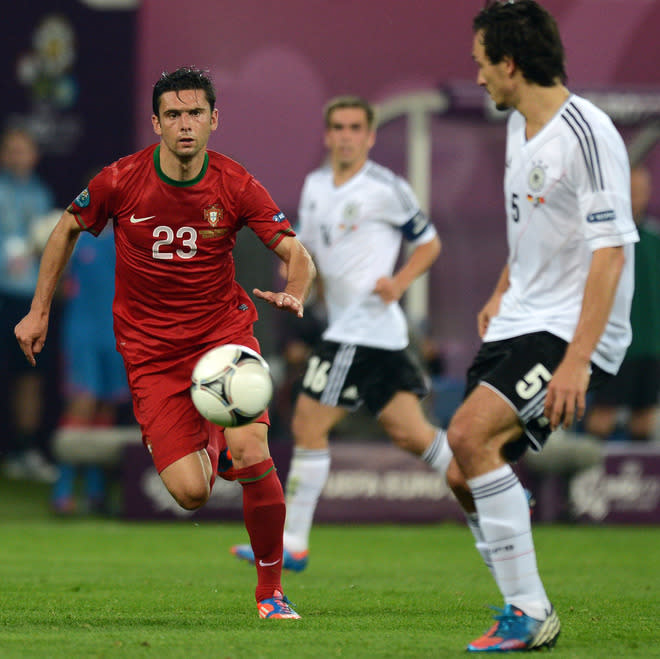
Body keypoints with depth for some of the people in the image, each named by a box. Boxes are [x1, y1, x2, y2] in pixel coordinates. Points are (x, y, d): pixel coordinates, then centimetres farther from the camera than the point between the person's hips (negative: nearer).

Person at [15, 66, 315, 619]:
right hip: (151, 353, 0)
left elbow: (296, 254, -9)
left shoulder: (236, 186, -9)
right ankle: (206, 445, 28)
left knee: (252, 455, -23)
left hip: (224, 331, 0)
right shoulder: (120, 181, -9)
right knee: (191, 493, -12)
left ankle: (271, 590, -2)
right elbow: (68, 229, 9)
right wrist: (39, 311, 11)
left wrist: (294, 295, -31)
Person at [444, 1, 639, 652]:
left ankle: (530, 615, -17)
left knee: (468, 433, -24)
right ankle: (523, 611, 18)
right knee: (464, 476, 3)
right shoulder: (519, 125, 12)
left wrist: (577, 359, -26)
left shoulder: (586, 133, -18)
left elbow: (611, 250, -22)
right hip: (520, 323, 9)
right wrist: (502, 293, 24)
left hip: (574, 330, -9)